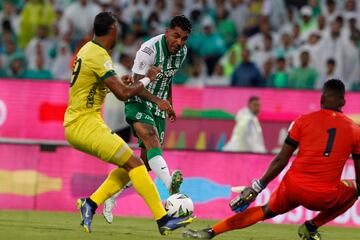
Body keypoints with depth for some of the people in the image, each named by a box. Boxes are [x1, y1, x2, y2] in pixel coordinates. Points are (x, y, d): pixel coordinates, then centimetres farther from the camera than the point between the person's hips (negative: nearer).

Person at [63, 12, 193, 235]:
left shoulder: (89, 49, 14)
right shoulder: (99, 56, -17)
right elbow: (123, 94, -22)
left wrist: (118, 82, 22)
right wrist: (147, 79, -6)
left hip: (76, 122, 10)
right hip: (85, 124, -10)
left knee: (129, 166, 10)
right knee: (135, 164, -12)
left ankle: (91, 204, 4)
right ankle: (163, 220, -15)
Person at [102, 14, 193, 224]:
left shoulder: (182, 52, 1)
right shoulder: (149, 49, -22)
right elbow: (137, 85, -24)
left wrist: (169, 105, 25)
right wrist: (158, 101, -38)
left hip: (159, 107, 8)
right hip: (138, 103, -8)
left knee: (147, 161, 6)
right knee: (152, 139, -33)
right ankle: (170, 183, -58)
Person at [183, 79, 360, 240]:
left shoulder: (303, 121, 2)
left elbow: (281, 160, 0)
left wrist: (257, 187, 7)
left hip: (292, 189, 1)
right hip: (324, 198, -1)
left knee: (266, 211, 27)